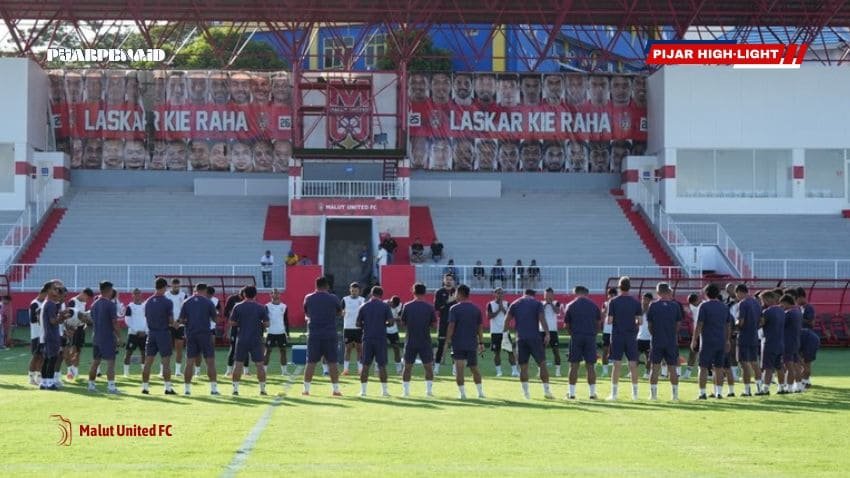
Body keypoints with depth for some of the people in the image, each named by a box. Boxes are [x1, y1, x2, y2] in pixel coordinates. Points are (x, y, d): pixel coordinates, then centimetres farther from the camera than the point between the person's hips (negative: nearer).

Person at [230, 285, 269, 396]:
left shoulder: (238, 307, -2)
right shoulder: (261, 308, -2)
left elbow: (232, 322, 1)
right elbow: (266, 324, -3)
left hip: (242, 340, 0)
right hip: (256, 340, 0)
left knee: (239, 364, 5)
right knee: (260, 364, 5)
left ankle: (235, 389, 3)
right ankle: (262, 389, 7)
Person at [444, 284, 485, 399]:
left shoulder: (454, 309, -6)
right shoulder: (476, 309, 6)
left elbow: (451, 326, -12)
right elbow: (480, 327, 7)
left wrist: (447, 341, -8)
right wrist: (481, 343, 11)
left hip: (458, 344, -4)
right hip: (472, 344, 4)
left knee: (459, 369, -3)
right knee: (474, 368, 15)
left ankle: (462, 393, -7)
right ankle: (480, 392, 16)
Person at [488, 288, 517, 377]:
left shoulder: (507, 304, 7)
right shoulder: (490, 304, 1)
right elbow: (489, 316, -11)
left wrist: (503, 308, -12)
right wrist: (498, 310, -14)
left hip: (505, 331, 1)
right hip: (495, 332, -1)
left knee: (511, 351, -4)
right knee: (496, 352, 2)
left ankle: (514, 370, -4)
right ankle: (498, 371, 9)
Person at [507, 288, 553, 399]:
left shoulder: (515, 304, 11)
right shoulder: (537, 303, 4)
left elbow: (507, 320, 8)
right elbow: (542, 319, -9)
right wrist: (547, 334, -15)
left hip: (521, 338, 2)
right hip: (535, 337, -2)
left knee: (523, 366, 5)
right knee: (542, 363, 3)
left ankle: (525, 392, 1)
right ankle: (546, 391, 0)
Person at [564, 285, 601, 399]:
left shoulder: (571, 306, 3)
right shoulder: (594, 305, 7)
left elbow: (566, 325, 7)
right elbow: (598, 323, 12)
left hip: (576, 337, -1)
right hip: (591, 337, 1)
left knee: (574, 365, 2)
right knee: (590, 366, 4)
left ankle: (571, 393, 1)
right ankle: (592, 393, 4)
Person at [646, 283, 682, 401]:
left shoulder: (653, 306, -3)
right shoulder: (675, 305, -2)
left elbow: (649, 325, 2)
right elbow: (678, 324, 4)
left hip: (657, 341, 0)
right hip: (672, 342, 0)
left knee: (655, 368, 5)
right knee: (672, 368, 6)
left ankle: (653, 394, 3)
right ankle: (675, 394, 7)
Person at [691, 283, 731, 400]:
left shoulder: (704, 306, -8)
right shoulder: (724, 307, 10)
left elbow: (699, 325, -11)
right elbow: (728, 327, 14)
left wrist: (694, 340, -6)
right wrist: (727, 341, 23)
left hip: (707, 342, -5)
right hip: (721, 342, 5)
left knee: (703, 368, 0)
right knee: (718, 368, 10)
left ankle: (702, 393, -3)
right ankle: (719, 392, 9)